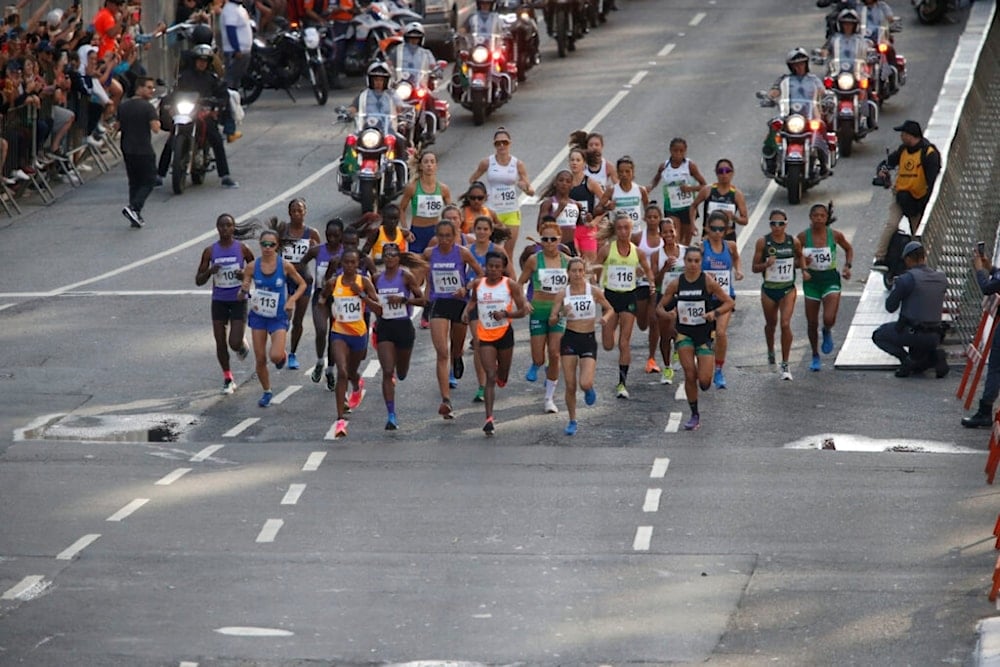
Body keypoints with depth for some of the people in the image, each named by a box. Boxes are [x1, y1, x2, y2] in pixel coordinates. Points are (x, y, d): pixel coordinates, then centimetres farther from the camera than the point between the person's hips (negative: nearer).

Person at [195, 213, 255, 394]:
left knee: (235, 343, -10)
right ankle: (228, 379, 20)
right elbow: (198, 281, 1)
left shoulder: (242, 249, -6)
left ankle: (242, 344, 28)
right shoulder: (210, 251, -2)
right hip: (219, 301, 2)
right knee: (220, 343, 3)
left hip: (238, 300, -2)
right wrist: (209, 271, -20)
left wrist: (246, 274, -16)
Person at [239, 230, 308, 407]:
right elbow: (241, 294, -2)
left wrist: (292, 300, -12)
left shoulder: (285, 266, -11)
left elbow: (302, 284, 3)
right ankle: (266, 392, 27)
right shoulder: (253, 266, -7)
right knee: (260, 359, 5)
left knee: (275, 356, -18)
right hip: (258, 316, 2)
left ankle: (282, 356, 20)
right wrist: (244, 291, -26)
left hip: (278, 317, -2)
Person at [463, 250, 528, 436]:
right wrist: (466, 310, 3)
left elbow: (522, 310, -4)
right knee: (490, 378, -11)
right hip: (485, 335, 0)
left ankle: (501, 378, 55)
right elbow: (473, 300, 23)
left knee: (502, 376, 15)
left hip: (504, 333, 0)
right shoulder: (478, 284, 2)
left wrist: (505, 313, -21)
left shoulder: (510, 285, -5)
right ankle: (489, 419, -15)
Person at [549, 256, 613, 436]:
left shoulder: (594, 291, -3)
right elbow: (551, 321, -1)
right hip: (569, 340, 1)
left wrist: (605, 318, -11)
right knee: (570, 386, 1)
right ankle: (572, 421, 19)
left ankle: (589, 389, 22)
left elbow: (609, 309, 11)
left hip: (589, 340, -1)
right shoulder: (562, 294, -1)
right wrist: (560, 315, -23)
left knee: (585, 384, -16)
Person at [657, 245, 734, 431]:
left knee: (704, 381, -7)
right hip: (684, 332, 2)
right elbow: (659, 307, 4)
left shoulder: (708, 281, -9)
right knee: (689, 375, -7)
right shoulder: (676, 283, -2)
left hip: (704, 333, -2)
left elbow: (729, 303, -5)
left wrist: (715, 313, -23)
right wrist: (666, 312, -19)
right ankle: (694, 415, 9)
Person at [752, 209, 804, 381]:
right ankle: (770, 352, 50)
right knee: (771, 324, 19)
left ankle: (785, 365, -8)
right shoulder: (763, 242, -8)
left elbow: (800, 257, 17)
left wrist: (804, 269, -1)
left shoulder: (793, 242, -5)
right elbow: (755, 267, -4)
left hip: (788, 289, -1)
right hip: (769, 289, 1)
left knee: (785, 324, -15)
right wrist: (766, 264, -24)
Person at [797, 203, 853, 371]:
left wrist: (847, 266, 0)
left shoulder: (835, 235, -6)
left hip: (831, 279, -1)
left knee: (829, 319, -17)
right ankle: (815, 357, 27)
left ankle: (827, 332, 22)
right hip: (811, 280, 1)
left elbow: (848, 249, 14)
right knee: (812, 323, 6)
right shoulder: (803, 237, -8)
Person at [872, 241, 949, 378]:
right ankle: (934, 356, 0)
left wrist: (895, 287, 14)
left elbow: (890, 307, -5)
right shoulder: (941, 278, 5)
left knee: (878, 335, 20)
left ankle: (905, 358, -2)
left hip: (911, 333, -6)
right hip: (934, 337, 6)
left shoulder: (907, 279, -14)